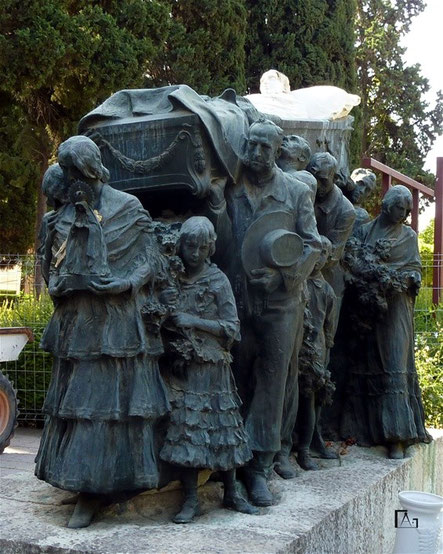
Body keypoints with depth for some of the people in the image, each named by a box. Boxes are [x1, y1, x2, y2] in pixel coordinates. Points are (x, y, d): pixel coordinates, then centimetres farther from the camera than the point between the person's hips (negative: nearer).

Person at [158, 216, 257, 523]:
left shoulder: (218, 280, -2)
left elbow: (232, 328, -6)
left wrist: (194, 321, -15)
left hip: (213, 367, -1)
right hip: (180, 368, 2)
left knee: (222, 427, 5)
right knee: (183, 427, -2)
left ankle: (232, 493, 21)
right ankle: (191, 500, 9)